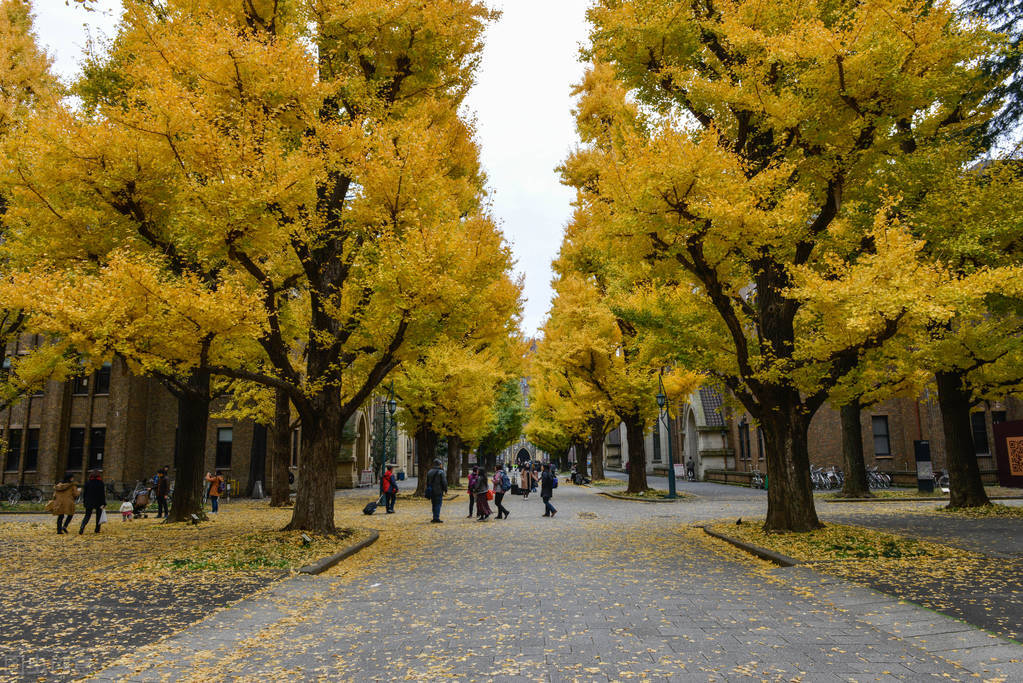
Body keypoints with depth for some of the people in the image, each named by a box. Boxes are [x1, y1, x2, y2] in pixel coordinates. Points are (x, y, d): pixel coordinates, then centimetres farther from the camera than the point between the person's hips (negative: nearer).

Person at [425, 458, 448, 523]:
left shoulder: (429, 472, 11)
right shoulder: (441, 472, -10)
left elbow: (427, 482, 16)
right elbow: (444, 482, -13)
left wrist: (428, 490, 21)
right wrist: (445, 489, -2)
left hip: (431, 491, 6)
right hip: (438, 491, -6)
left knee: (434, 504, 14)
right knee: (438, 504, -2)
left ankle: (435, 518, 16)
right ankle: (436, 518, -6)